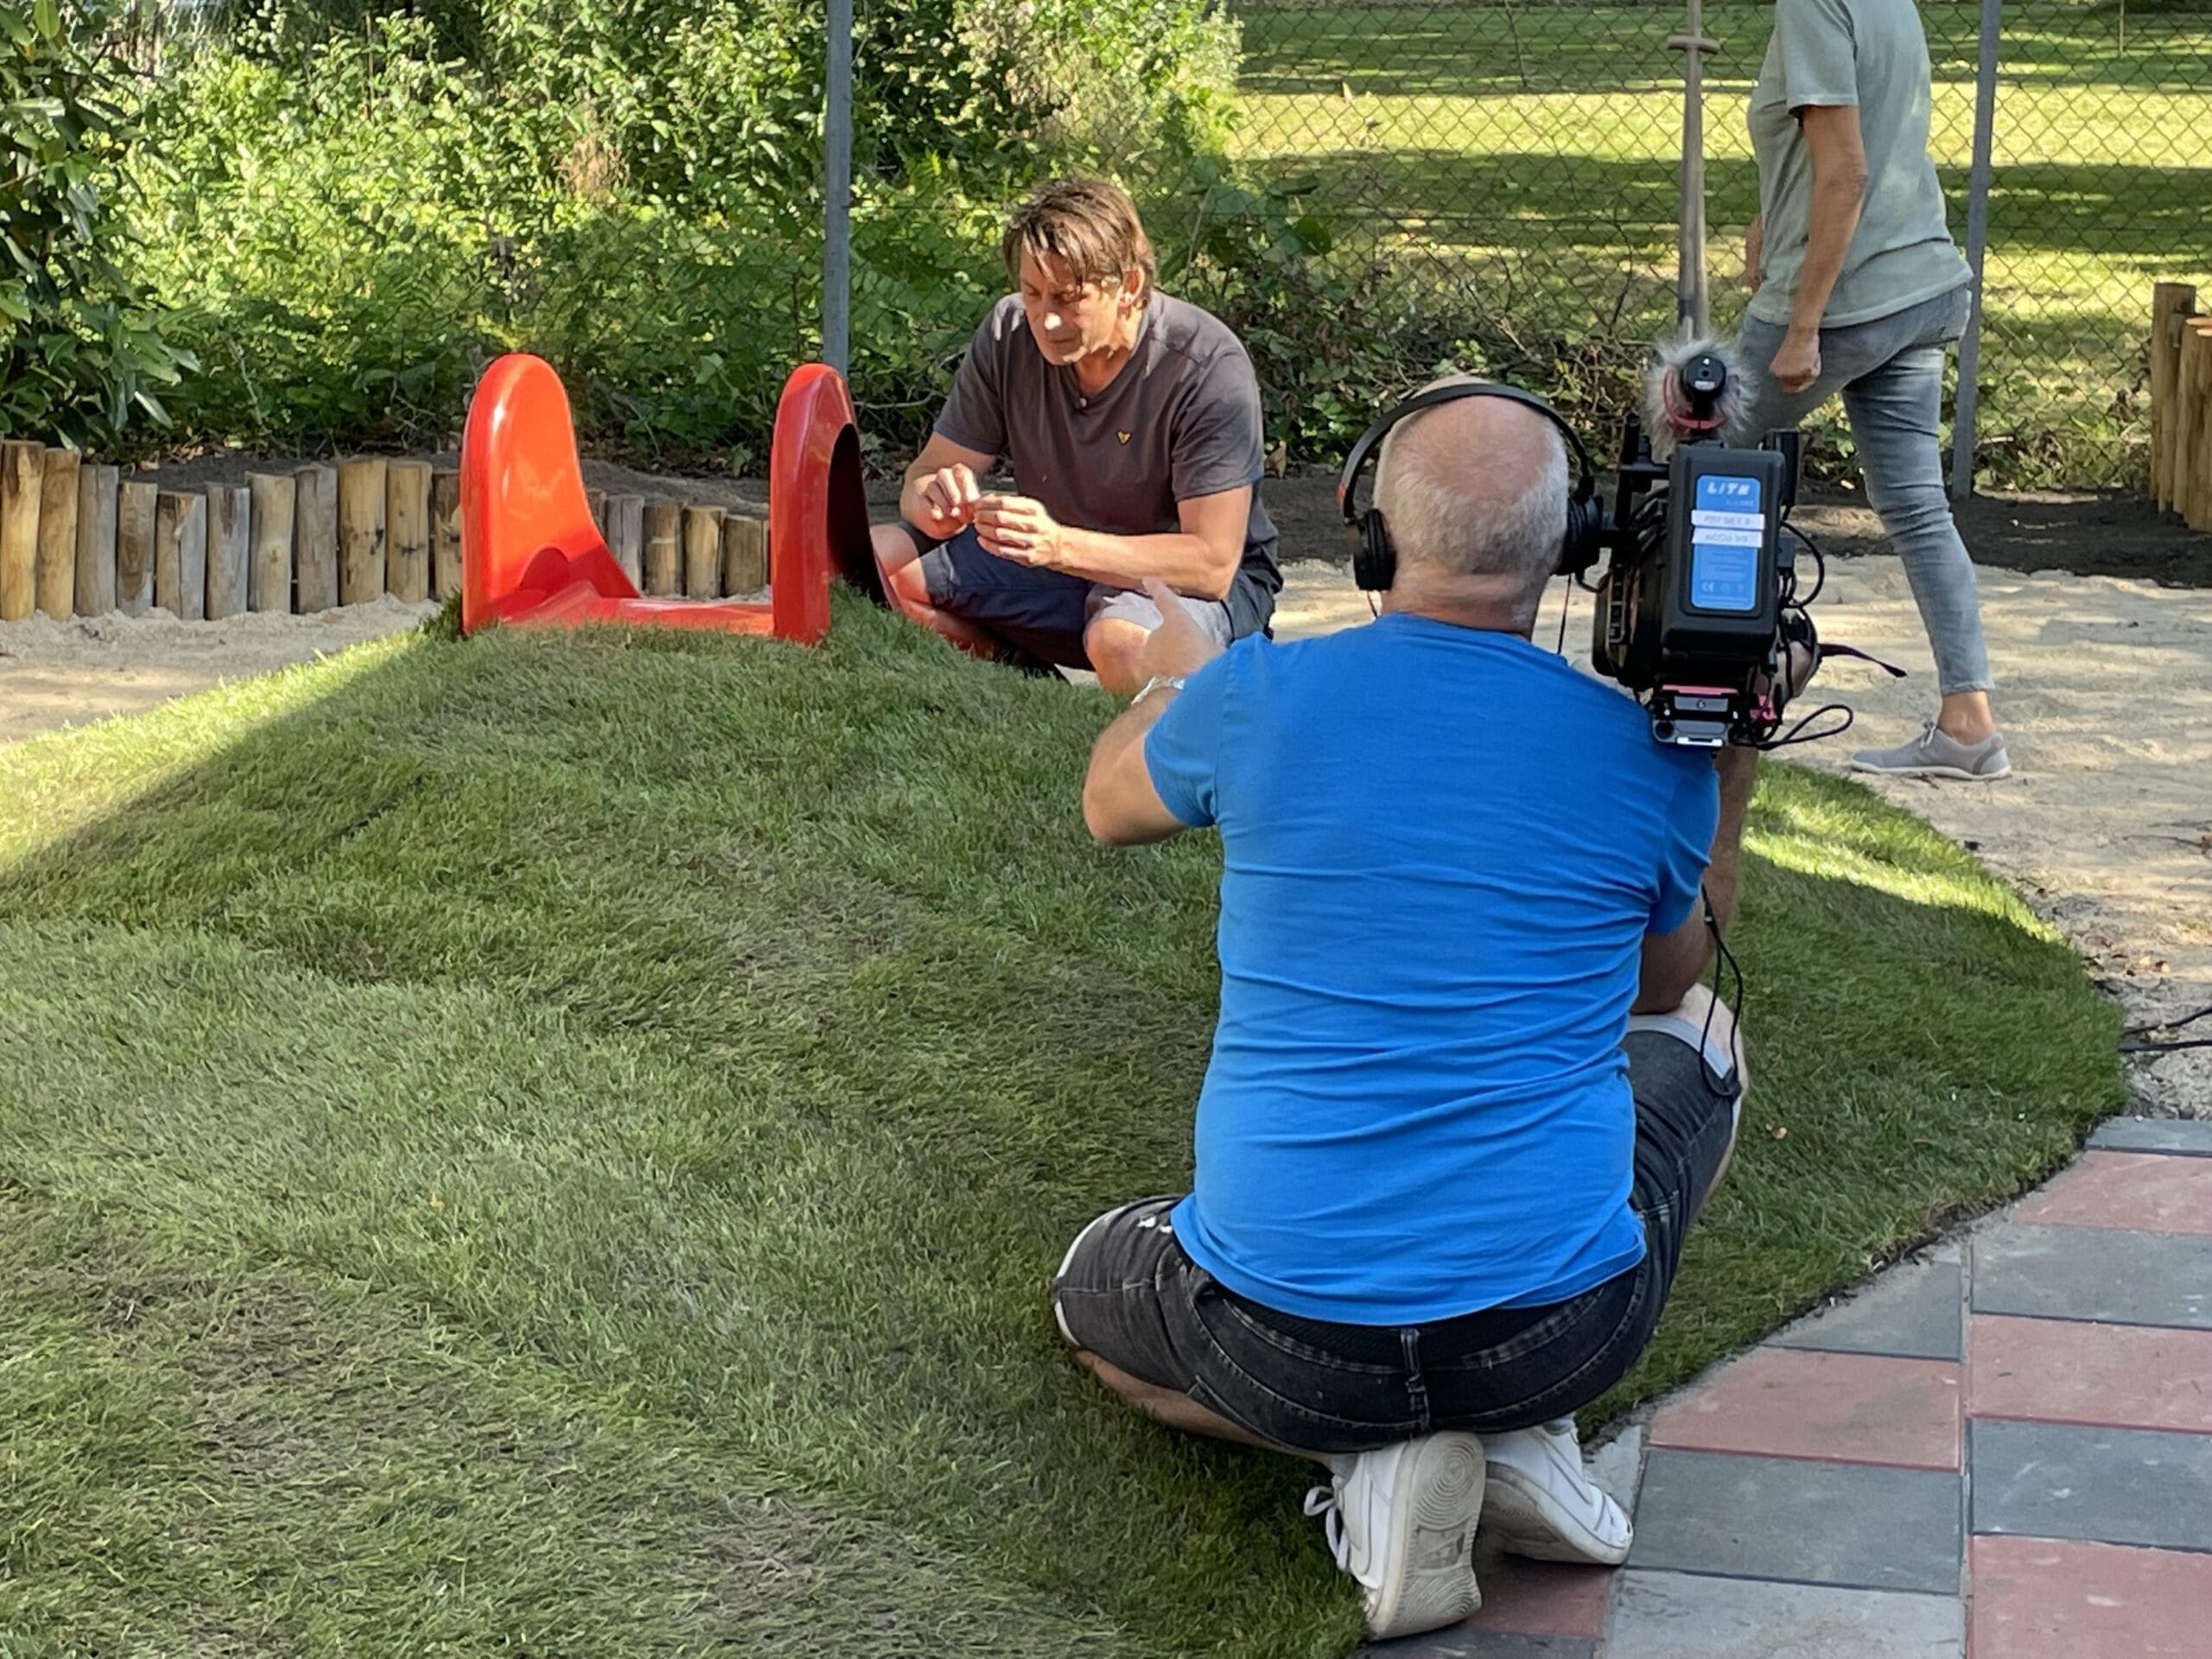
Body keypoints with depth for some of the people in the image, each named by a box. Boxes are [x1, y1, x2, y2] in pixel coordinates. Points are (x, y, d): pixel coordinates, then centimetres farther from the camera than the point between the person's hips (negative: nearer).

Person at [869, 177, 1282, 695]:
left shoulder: (1208, 366, -24)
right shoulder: (1009, 333, -10)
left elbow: (1213, 563, -28)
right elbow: (924, 477, -5)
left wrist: (1060, 545, -41)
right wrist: (936, 501, -32)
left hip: (1192, 582, -5)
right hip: (1055, 558, 5)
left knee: (1121, 642, -41)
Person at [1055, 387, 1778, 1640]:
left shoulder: (1257, 697, -7)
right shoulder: (1651, 754, -5)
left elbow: (1110, 809, 18)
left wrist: (1175, 678, 38)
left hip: (1281, 1341, -1)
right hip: (1563, 1326, 1)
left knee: (1093, 1291, 35)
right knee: (1696, 1040, 31)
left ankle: (1373, 1459, 5)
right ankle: (1528, 1432, 11)